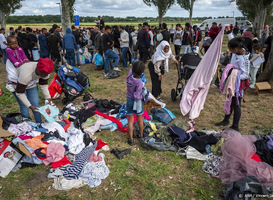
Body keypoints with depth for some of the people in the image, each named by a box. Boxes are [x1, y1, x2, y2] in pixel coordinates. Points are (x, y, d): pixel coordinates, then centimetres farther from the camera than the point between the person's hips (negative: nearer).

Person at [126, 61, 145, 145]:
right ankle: (141, 135, 38)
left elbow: (131, 69, 10)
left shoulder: (129, 77, -13)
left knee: (130, 120, 12)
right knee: (140, 119, 19)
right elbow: (137, 96, -27)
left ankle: (131, 139, 20)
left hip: (129, 100, 4)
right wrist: (143, 96, -10)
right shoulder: (139, 83, -28)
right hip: (137, 102, -4)